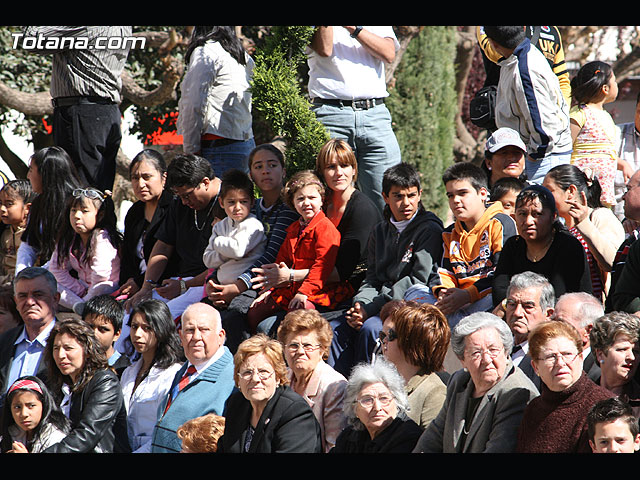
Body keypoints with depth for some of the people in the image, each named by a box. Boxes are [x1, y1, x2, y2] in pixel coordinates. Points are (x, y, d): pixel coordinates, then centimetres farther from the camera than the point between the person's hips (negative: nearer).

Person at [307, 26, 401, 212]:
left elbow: (389, 54, 1)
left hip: (375, 114, 2)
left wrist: (354, 29, -4)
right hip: (330, 114, -2)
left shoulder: (378, 26, 20)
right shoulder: (311, 27, 12)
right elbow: (324, 50, -8)